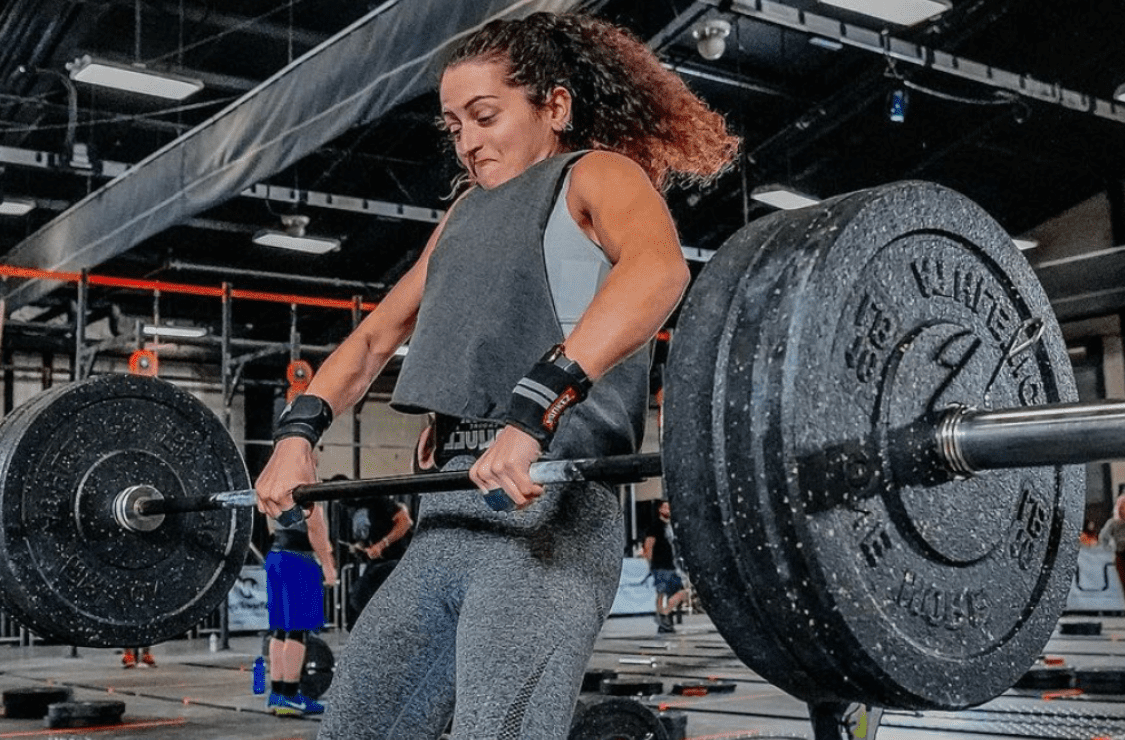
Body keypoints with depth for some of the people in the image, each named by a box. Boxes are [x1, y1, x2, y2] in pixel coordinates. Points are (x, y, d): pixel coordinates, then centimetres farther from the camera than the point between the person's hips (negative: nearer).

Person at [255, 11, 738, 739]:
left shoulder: (596, 176, 2)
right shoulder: (469, 209, 26)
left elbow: (658, 267, -22)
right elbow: (377, 335, 29)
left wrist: (534, 410, -35)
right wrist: (300, 430, 12)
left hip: (547, 512, -8)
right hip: (447, 520, 9)